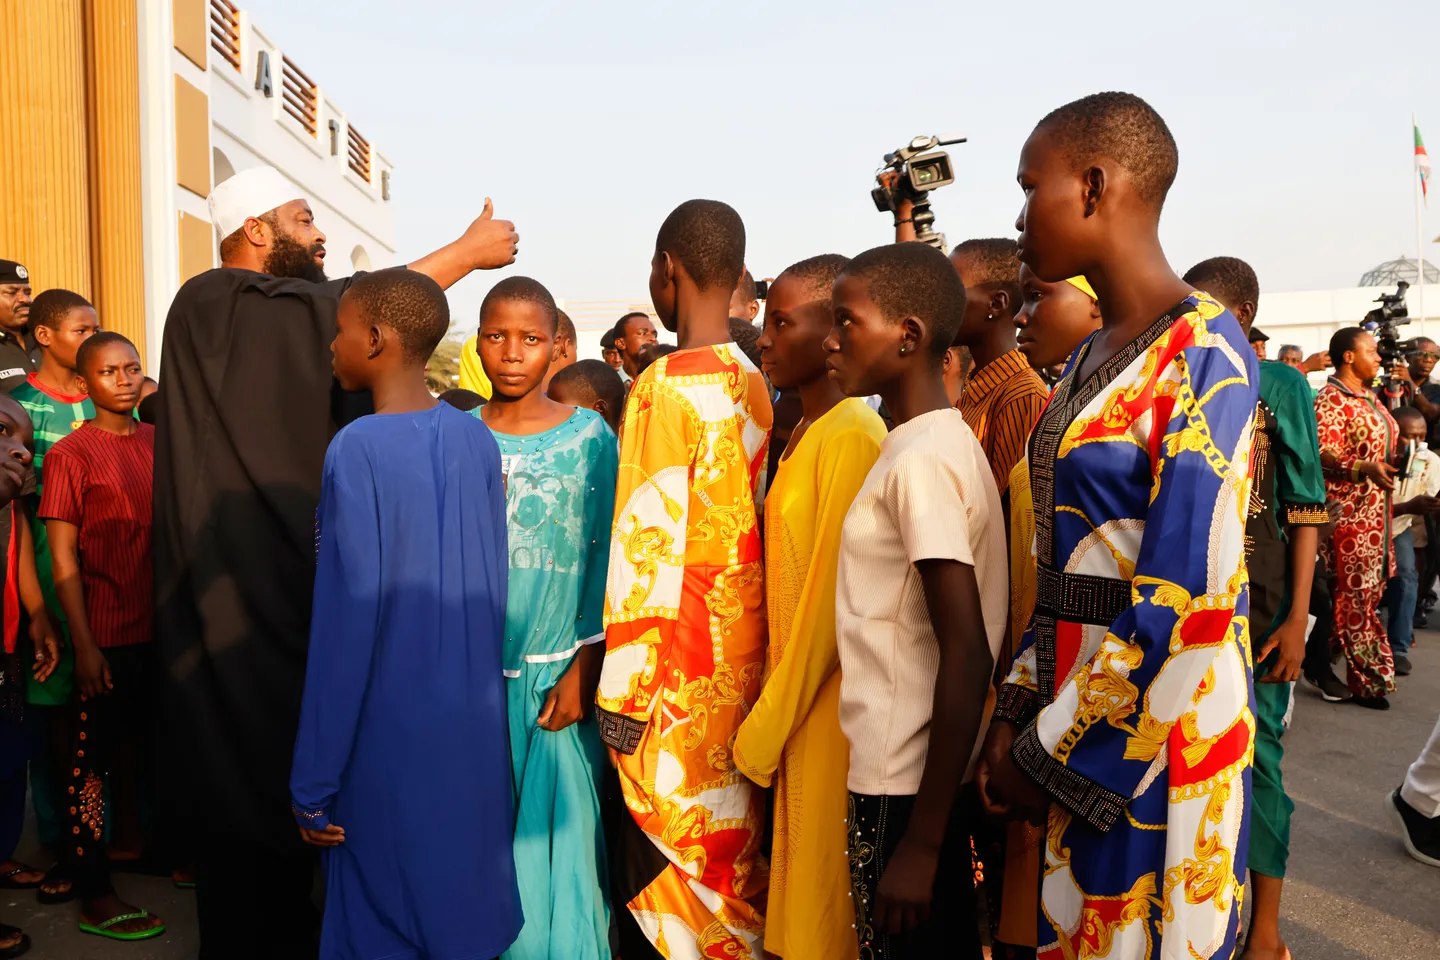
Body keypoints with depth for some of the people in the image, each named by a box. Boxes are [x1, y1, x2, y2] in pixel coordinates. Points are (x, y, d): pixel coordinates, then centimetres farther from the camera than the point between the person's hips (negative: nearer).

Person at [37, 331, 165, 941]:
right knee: (95, 753, 4)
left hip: (160, 622, 5)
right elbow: (63, 558, -10)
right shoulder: (71, 453, -9)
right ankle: (94, 896, 12)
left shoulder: (159, 442, 6)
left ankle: (128, 836, 40)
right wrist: (83, 645, -13)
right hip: (107, 631, -5)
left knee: (139, 736, 20)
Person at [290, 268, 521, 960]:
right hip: (474, 729, 5)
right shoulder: (477, 440, 0)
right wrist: (474, 697, 17)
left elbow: (346, 620, -17)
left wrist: (313, 782, -9)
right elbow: (493, 591, 5)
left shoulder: (356, 449, -16)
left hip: (387, 741, -5)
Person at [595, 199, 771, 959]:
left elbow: (648, 545, -17)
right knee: (732, 847, 18)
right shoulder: (755, 387, 6)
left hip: (676, 671, -7)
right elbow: (754, 525, 9)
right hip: (743, 657, 7)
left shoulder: (665, 388, -15)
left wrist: (623, 691, -12)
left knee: (660, 863, 5)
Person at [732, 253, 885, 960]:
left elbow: (835, 593, -19)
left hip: (827, 702, -8)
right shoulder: (806, 432, 11)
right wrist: (771, 707, 8)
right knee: (800, 882, 18)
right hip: (795, 692, 8)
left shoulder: (852, 435, -16)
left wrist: (767, 727, -13)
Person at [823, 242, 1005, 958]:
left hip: (910, 786, -9)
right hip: (904, 770, 9)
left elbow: (966, 656, -23)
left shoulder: (921, 461, -20)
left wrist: (923, 841, -20)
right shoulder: (933, 443, 9)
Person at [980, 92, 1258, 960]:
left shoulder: (1203, 350, -15)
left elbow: (1182, 599, -21)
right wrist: (1019, 711, 5)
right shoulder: (1091, 357, 11)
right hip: (1074, 708, 7)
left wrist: (1048, 752, -14)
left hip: (1156, 722, -7)